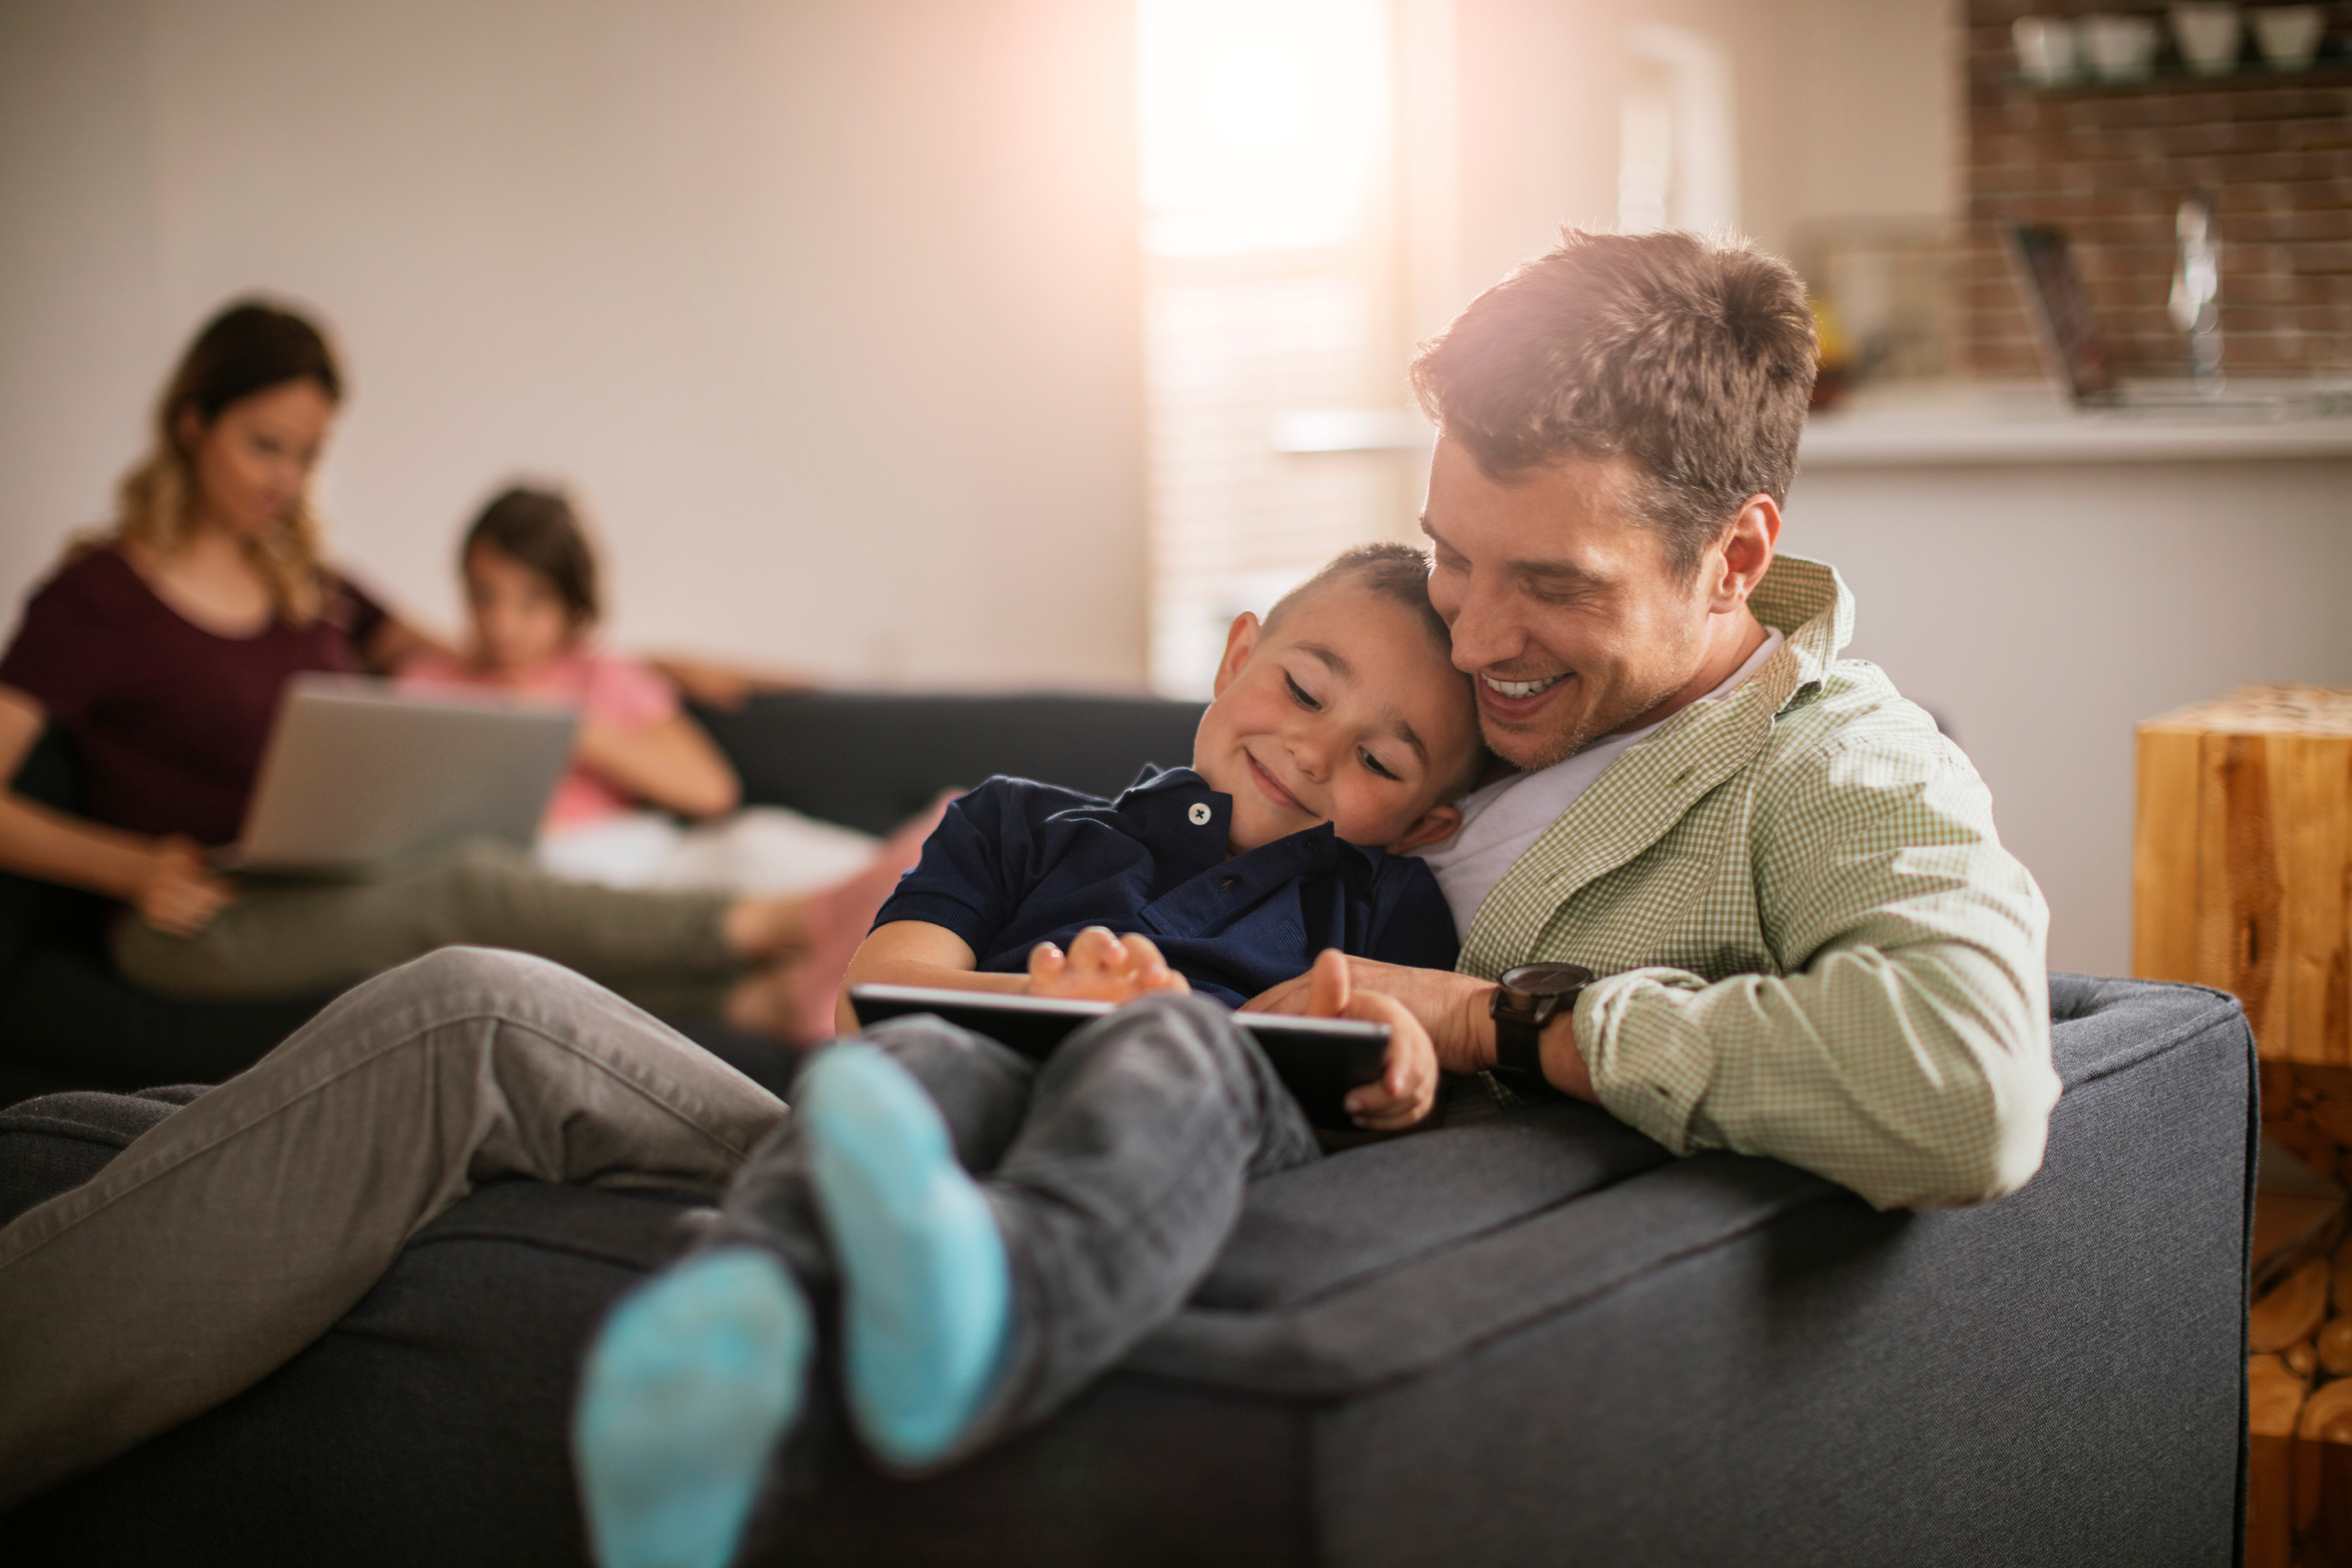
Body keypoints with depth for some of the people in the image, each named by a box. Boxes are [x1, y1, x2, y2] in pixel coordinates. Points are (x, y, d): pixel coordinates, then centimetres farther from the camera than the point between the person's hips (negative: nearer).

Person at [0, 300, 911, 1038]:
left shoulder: (310, 586, 18)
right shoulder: (94, 598, -2)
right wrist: (135, 867, -22)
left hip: (347, 893, 6)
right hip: (203, 923, -5)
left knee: (494, 934, -29)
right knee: (470, 887, -32)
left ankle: (759, 998, -53)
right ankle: (774, 926, -40)